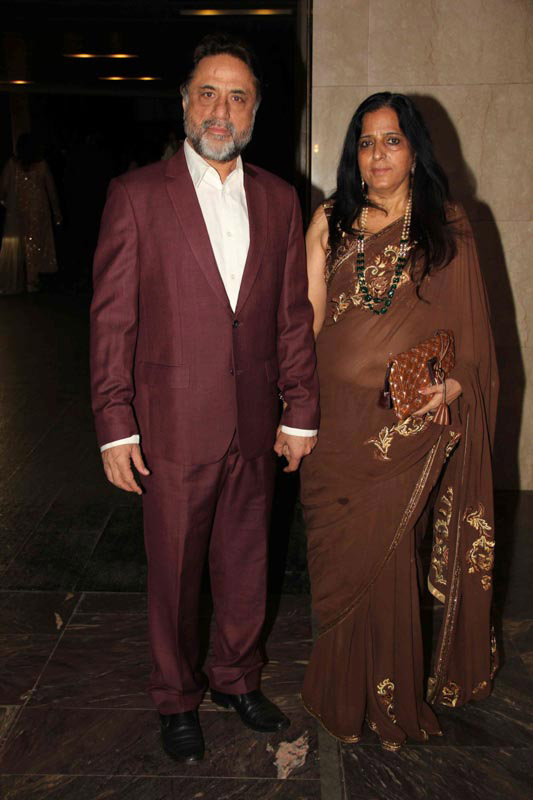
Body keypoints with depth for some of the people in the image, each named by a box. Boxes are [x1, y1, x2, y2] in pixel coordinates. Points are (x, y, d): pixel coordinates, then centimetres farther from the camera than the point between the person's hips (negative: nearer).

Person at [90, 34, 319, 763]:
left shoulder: (279, 199, 6)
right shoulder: (137, 194, -5)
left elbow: (294, 314, 7)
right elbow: (112, 319, -7)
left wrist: (300, 412, 4)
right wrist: (115, 426, -10)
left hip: (255, 424, 4)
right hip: (175, 424, -3)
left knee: (246, 564, 17)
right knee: (174, 572, 12)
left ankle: (237, 677, 41)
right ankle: (178, 698, 35)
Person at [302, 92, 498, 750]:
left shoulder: (447, 227, 4)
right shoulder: (330, 222, 8)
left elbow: (470, 330, 6)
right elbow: (307, 320, 6)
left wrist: (452, 385, -10)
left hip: (408, 423, -2)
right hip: (335, 419, 2)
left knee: (384, 554, 4)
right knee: (337, 556, 9)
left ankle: (389, 701, 29)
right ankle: (343, 693, 33)